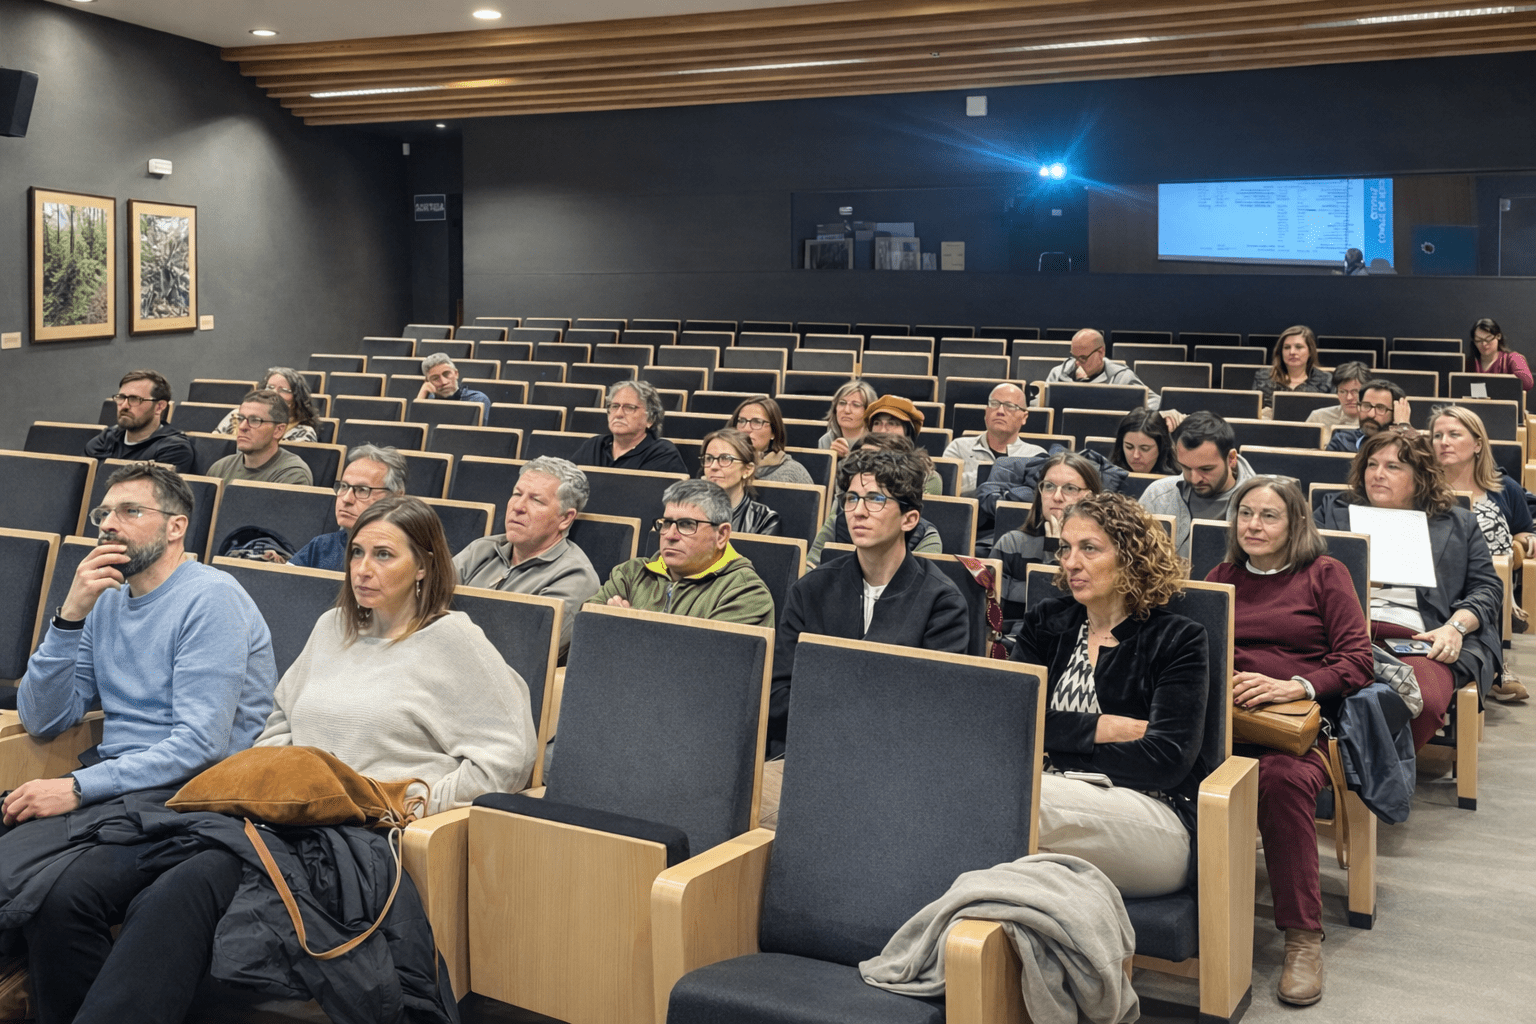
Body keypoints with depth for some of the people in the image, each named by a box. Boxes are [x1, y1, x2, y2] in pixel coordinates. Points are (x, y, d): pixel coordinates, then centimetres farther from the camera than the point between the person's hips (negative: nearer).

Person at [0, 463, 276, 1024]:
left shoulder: (210, 597, -7)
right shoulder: (106, 599, 16)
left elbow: (200, 744, -15)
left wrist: (77, 787, -18)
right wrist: (71, 614, -1)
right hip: (111, 778, 7)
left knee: (63, 897, -30)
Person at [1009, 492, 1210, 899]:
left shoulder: (1177, 640, 6)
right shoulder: (1045, 621, 18)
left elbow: (1167, 760, -8)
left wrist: (1058, 751, -8)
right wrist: (1100, 728, -6)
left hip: (1151, 816, -4)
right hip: (1057, 796, 4)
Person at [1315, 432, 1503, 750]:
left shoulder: (1458, 524, 26)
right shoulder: (1335, 509, 27)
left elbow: (1487, 588, 18)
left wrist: (1455, 627, -3)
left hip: (1420, 639, 0)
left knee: (1423, 700, -36)